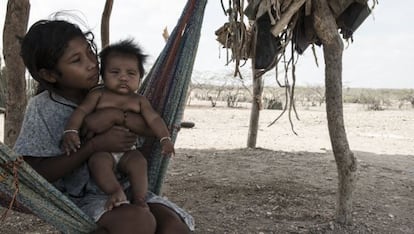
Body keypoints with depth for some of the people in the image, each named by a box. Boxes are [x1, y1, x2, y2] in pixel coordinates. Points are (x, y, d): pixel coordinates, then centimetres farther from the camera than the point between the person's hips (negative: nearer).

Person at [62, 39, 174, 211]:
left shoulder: (139, 101, 10)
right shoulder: (98, 95, 5)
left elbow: (153, 119, 3)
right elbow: (81, 111, -3)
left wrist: (165, 138, -14)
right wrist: (71, 131, -21)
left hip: (127, 151, 2)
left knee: (138, 162, -28)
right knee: (98, 162, -34)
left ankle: (139, 198, -23)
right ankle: (116, 192, -37)